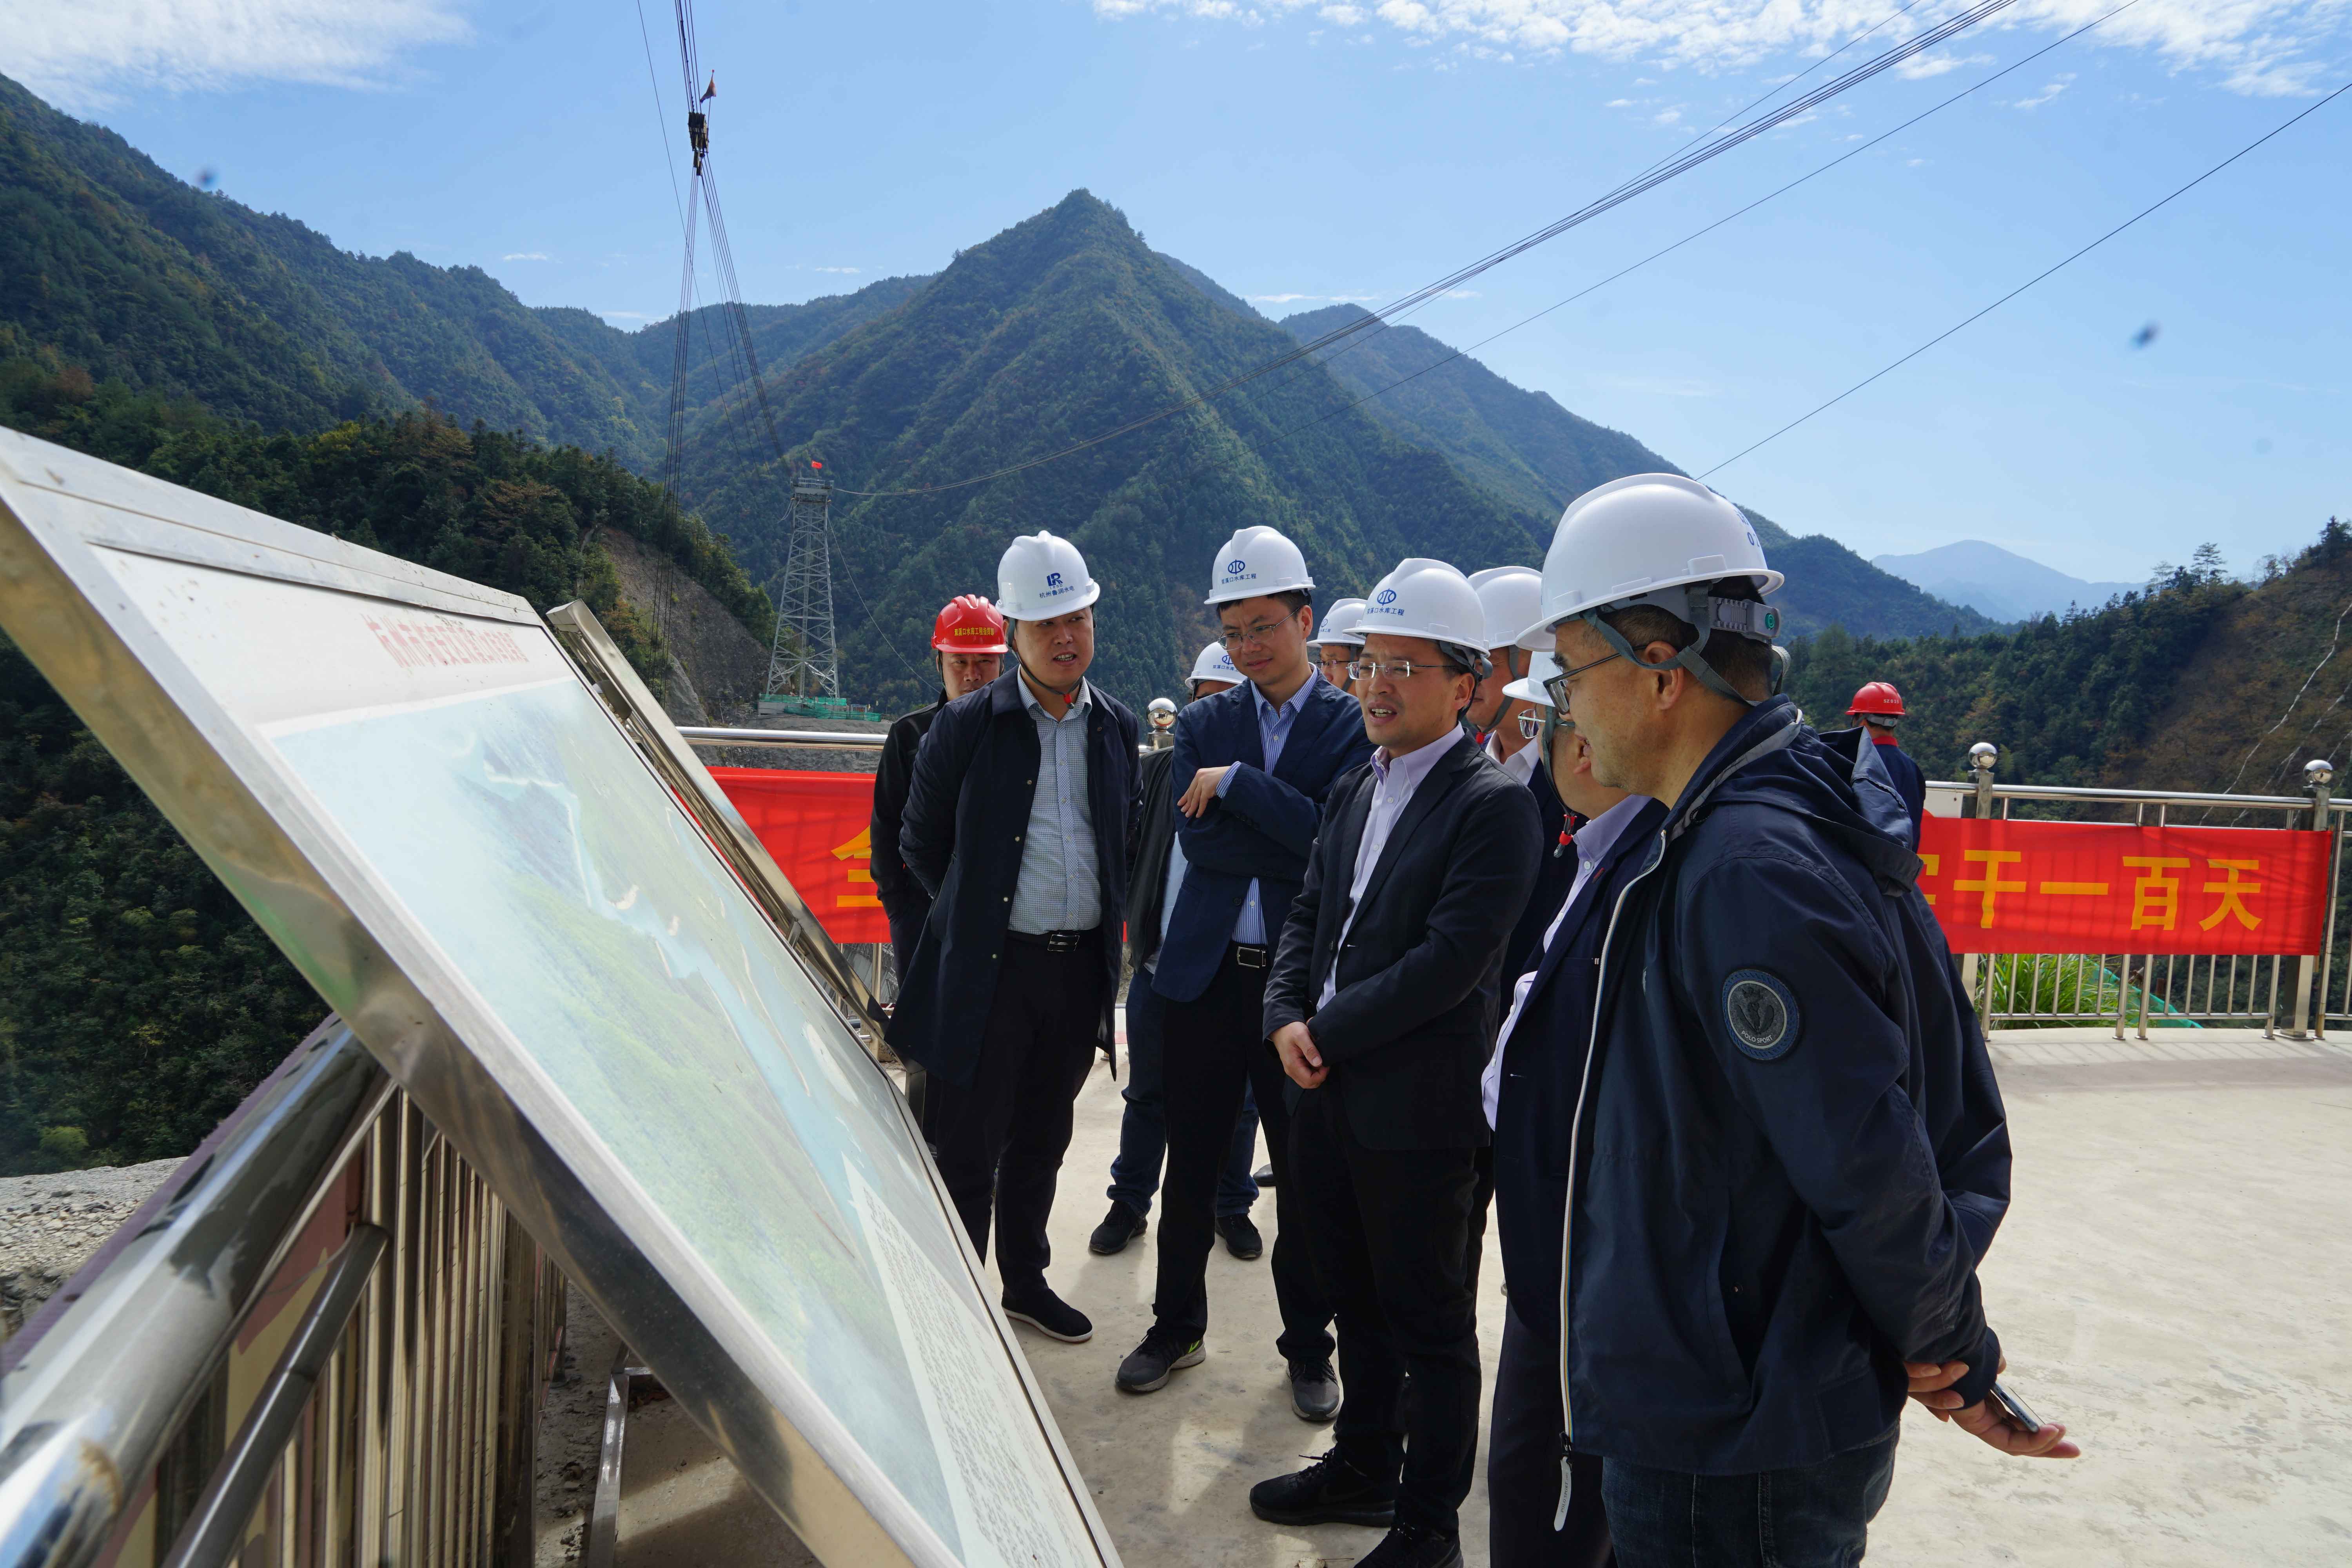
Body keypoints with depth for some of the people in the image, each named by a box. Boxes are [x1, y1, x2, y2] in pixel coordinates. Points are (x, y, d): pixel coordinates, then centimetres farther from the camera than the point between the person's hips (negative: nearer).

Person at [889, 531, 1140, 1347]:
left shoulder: (1118, 728, 5)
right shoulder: (966, 726, -7)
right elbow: (921, 844, 3)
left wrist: (1103, 923, 11)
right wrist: (975, 913, 6)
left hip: (1082, 966, 4)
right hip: (991, 967, -4)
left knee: (1041, 1140, 18)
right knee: (969, 1148, 4)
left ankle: (1026, 1281, 35)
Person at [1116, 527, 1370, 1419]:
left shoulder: (1354, 727, -2)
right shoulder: (1203, 725, 7)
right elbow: (1197, 838, -6)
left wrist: (1237, 782, -16)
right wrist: (1297, 852, -14)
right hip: (1206, 975, 3)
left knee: (1306, 1176, 10)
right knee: (1190, 1166, 14)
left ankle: (1308, 1346, 29)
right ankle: (1177, 1328, 33)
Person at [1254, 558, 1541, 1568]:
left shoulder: (1492, 804, -14)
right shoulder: (1354, 792, 11)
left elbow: (1452, 961, -21)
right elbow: (1309, 915, 12)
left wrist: (1328, 1033, -16)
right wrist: (1288, 1019, -5)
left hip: (1417, 1106, -7)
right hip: (1328, 1094, 7)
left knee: (1429, 1321, 9)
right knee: (1357, 1302, 22)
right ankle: (1364, 1466, 41)